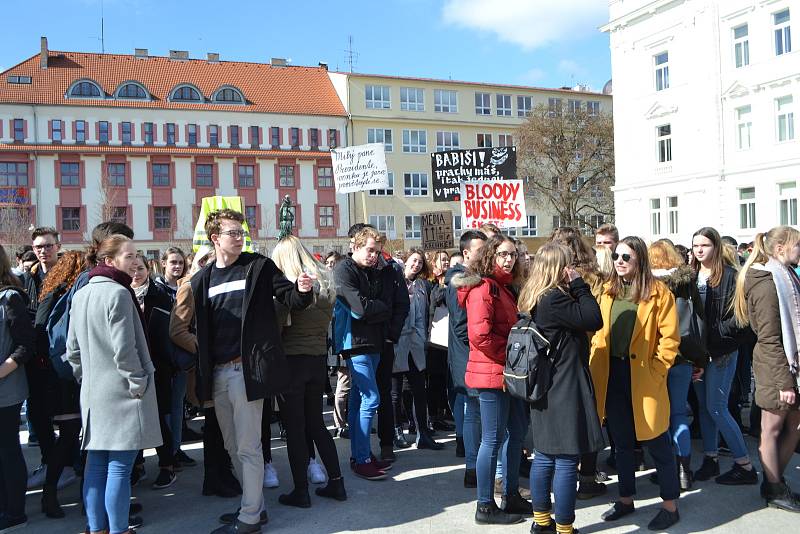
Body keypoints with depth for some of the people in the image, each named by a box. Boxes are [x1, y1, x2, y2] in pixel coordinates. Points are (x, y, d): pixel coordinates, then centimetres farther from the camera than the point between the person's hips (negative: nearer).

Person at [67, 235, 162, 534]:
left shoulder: (80, 295, 10)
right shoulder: (118, 293, -16)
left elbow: (73, 349, 14)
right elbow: (124, 349, -19)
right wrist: (139, 385, -10)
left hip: (93, 394, 9)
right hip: (121, 394, -8)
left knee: (95, 464, 12)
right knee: (119, 468, -2)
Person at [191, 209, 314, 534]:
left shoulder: (259, 266, 0)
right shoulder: (202, 280, 10)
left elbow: (290, 298, -2)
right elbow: (199, 329, 14)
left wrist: (302, 290, -24)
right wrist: (203, 370, 6)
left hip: (247, 369, -5)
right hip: (218, 373, 5)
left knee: (248, 446, -1)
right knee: (232, 446, 15)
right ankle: (255, 504, 30)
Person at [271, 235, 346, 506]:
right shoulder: (326, 284, 7)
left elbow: (276, 326, -14)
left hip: (292, 361, -6)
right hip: (319, 359, 6)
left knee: (295, 428, 3)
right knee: (316, 423, 16)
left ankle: (301, 491, 10)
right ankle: (336, 482, 18)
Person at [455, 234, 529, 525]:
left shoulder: (504, 288, 15)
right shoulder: (483, 287, -15)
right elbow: (480, 335, -25)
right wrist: (510, 355, -15)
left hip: (508, 374, 10)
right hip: (491, 373, -10)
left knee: (517, 432, 16)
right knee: (493, 439, -2)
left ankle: (512, 496, 29)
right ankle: (486, 507, 10)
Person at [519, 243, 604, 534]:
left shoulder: (536, 299, 10)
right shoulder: (553, 300, -20)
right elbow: (594, 320, -19)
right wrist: (580, 285, -13)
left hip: (544, 389, 10)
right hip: (564, 390, -10)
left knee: (545, 456, 17)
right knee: (566, 461, -1)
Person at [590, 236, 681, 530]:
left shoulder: (658, 292, -7)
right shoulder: (608, 292, 9)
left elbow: (669, 338, -9)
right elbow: (599, 334, 12)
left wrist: (655, 371, -14)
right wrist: (594, 367, 3)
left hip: (643, 379, -5)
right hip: (612, 376, 5)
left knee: (657, 444, 5)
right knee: (622, 442, 16)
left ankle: (670, 505, 19)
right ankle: (626, 499, 29)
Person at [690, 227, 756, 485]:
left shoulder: (730, 276, -10)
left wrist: (718, 335, -16)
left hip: (721, 352, -6)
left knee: (716, 408, -4)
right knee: (704, 406, 12)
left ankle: (745, 466, 8)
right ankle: (711, 458, 24)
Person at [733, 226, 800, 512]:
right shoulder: (768, 284, -17)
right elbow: (769, 339, -20)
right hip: (775, 368, -9)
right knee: (772, 428, 5)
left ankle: (775, 480, 28)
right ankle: (774, 490, 18)